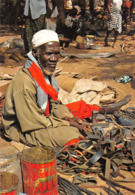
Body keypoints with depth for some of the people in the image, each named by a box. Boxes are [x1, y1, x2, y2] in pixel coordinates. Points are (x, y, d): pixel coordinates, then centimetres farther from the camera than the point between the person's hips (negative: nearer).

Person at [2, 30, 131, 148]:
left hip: (42, 116, 9)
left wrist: (68, 118, -8)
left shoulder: (45, 72, 0)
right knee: (69, 132, -29)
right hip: (25, 131, -9)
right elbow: (32, 121, -27)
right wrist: (66, 123, -21)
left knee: (79, 106, 13)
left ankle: (105, 110, 36)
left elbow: (53, 103, 10)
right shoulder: (24, 82, -30)